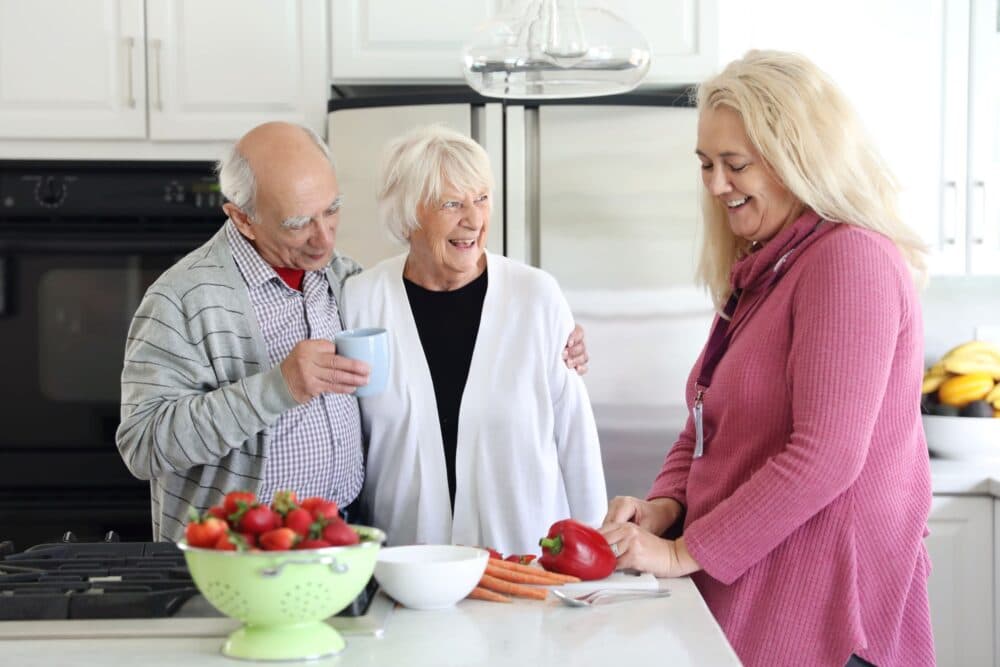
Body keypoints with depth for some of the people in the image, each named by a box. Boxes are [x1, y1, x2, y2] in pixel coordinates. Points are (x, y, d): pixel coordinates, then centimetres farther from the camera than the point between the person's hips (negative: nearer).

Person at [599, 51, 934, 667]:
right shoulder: (759, 271, 14)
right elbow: (706, 427, 18)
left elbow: (826, 456, -22)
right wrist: (664, 507, -2)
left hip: (817, 615, -8)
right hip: (741, 598, 8)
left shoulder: (852, 259, -15)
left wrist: (684, 552, -17)